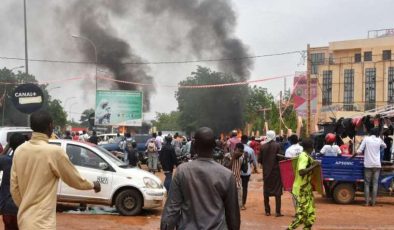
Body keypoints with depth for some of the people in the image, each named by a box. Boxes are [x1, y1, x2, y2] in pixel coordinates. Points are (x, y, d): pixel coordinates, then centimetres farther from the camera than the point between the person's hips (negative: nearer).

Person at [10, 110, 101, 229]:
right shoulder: (54, 151, -15)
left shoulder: (19, 151, 4)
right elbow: (76, 181, -2)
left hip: (24, 220, 8)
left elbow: (14, 188, 11)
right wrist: (93, 185, 17)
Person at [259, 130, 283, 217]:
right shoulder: (277, 145, -10)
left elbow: (260, 160, -1)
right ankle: (277, 211, -3)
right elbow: (279, 157, -13)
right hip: (276, 170, -2)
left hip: (266, 171, 2)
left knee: (266, 191, 12)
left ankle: (267, 211, 14)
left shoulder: (263, 146, -3)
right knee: (277, 191, 3)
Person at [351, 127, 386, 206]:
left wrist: (352, 156, 6)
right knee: (375, 183, 4)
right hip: (377, 165, 1)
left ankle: (367, 202, 0)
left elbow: (359, 151, -5)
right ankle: (373, 202, 2)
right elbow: (385, 146, 26)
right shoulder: (379, 140, 4)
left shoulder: (366, 139, -1)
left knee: (367, 183, 5)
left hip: (368, 164, -1)